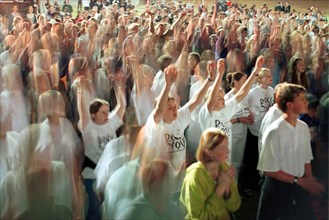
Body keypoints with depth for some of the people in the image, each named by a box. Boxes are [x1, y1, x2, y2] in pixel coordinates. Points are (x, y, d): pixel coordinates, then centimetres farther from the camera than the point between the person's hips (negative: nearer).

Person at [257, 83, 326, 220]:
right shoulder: (274, 132, -21)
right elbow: (269, 170, -17)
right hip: (278, 189, -5)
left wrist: (310, 181, -9)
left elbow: (306, 160, 7)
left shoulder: (304, 128, -2)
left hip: (299, 189, 6)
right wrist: (300, 181, -16)